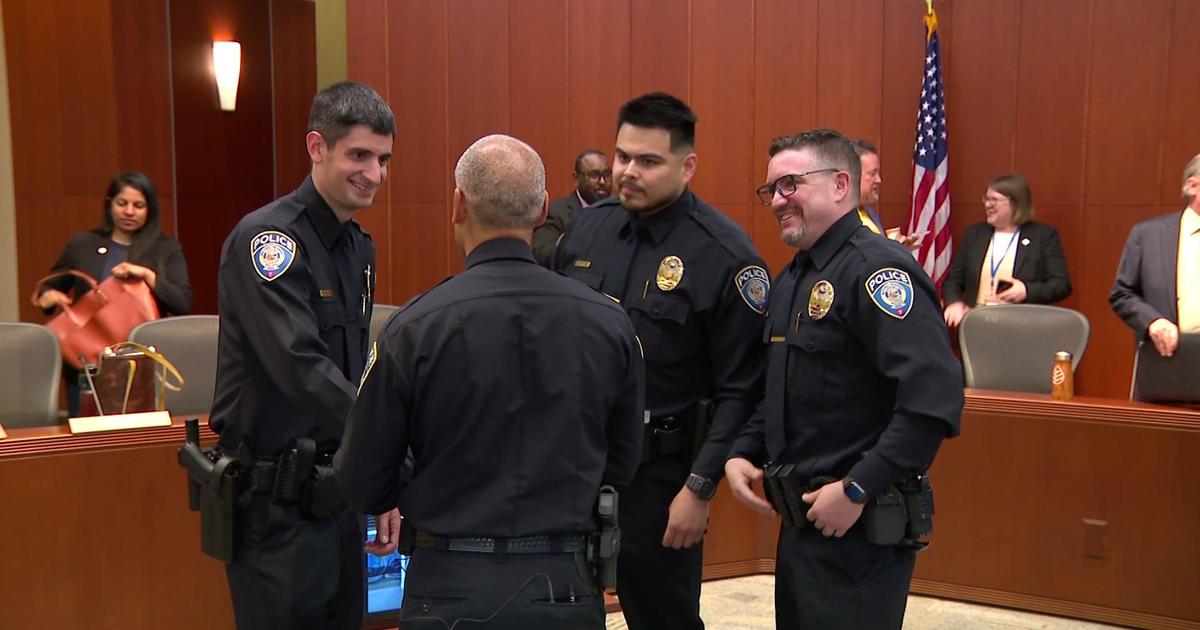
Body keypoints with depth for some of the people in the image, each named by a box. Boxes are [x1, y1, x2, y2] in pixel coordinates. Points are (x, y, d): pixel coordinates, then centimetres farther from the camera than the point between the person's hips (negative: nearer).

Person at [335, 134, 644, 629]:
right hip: (566, 588, 2)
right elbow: (622, 464, 5)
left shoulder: (413, 328, -15)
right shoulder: (608, 322, -8)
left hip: (452, 589, -2)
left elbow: (361, 482, -6)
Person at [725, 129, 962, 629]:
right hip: (802, 515, 9)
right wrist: (742, 453, 6)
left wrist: (857, 490, -24)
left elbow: (935, 396, -26)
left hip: (858, 524, -9)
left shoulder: (876, 268, -17)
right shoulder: (791, 279, 12)